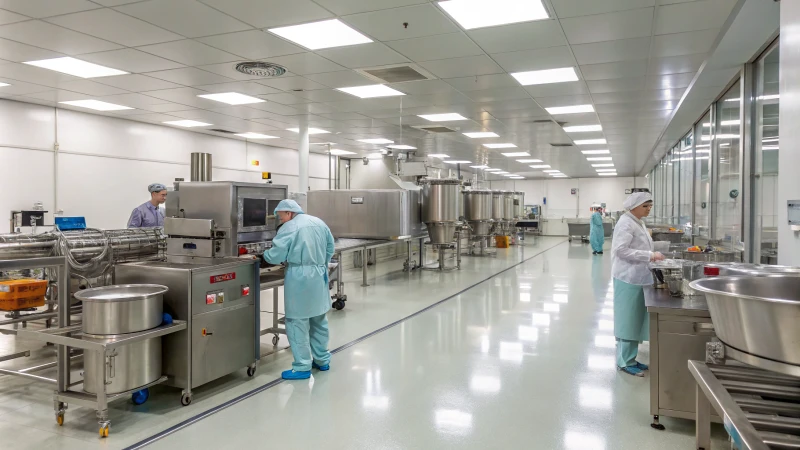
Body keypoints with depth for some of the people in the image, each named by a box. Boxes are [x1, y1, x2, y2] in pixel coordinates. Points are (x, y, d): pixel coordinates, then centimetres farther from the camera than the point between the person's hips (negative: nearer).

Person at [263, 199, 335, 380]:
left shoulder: (289, 228, -11)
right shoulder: (319, 223, 10)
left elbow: (276, 256, -12)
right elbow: (330, 248, 15)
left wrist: (265, 254, 8)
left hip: (300, 277, -7)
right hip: (320, 275, 8)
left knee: (297, 322, 0)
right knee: (319, 319, 17)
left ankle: (302, 367, 3)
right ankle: (322, 360, 29)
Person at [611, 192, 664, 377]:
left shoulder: (638, 222, 15)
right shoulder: (626, 223, -14)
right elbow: (621, 250, -22)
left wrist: (652, 256, 8)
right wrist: (649, 256, -23)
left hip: (638, 277, 9)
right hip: (628, 278, -9)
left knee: (635, 319, 14)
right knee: (628, 319, -2)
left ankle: (630, 358, 23)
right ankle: (625, 362, 7)